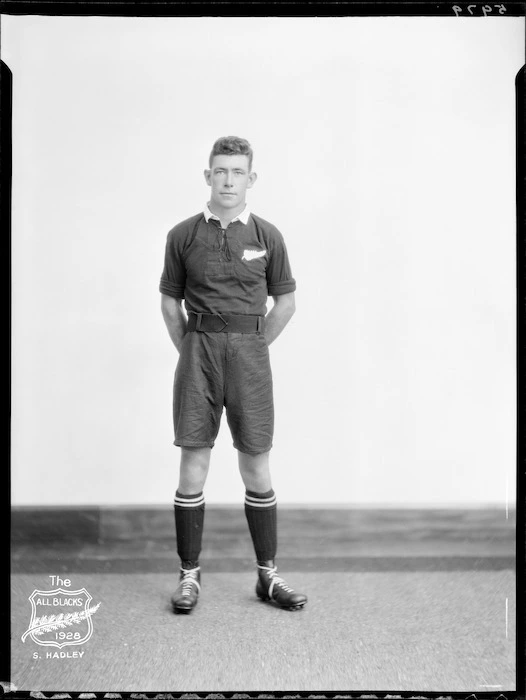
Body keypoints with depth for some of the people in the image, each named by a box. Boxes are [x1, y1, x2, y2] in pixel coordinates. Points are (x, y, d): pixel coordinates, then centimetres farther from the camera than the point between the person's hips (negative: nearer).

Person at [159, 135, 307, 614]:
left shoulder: (267, 236, 4)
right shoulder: (183, 235, 4)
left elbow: (286, 302, 10)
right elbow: (170, 301, 11)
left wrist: (251, 349, 8)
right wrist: (191, 352, 7)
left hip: (250, 354, 0)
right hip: (197, 353, 0)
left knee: (256, 467, 5)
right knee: (192, 465, 2)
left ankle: (268, 574, 18)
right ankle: (190, 574, 15)